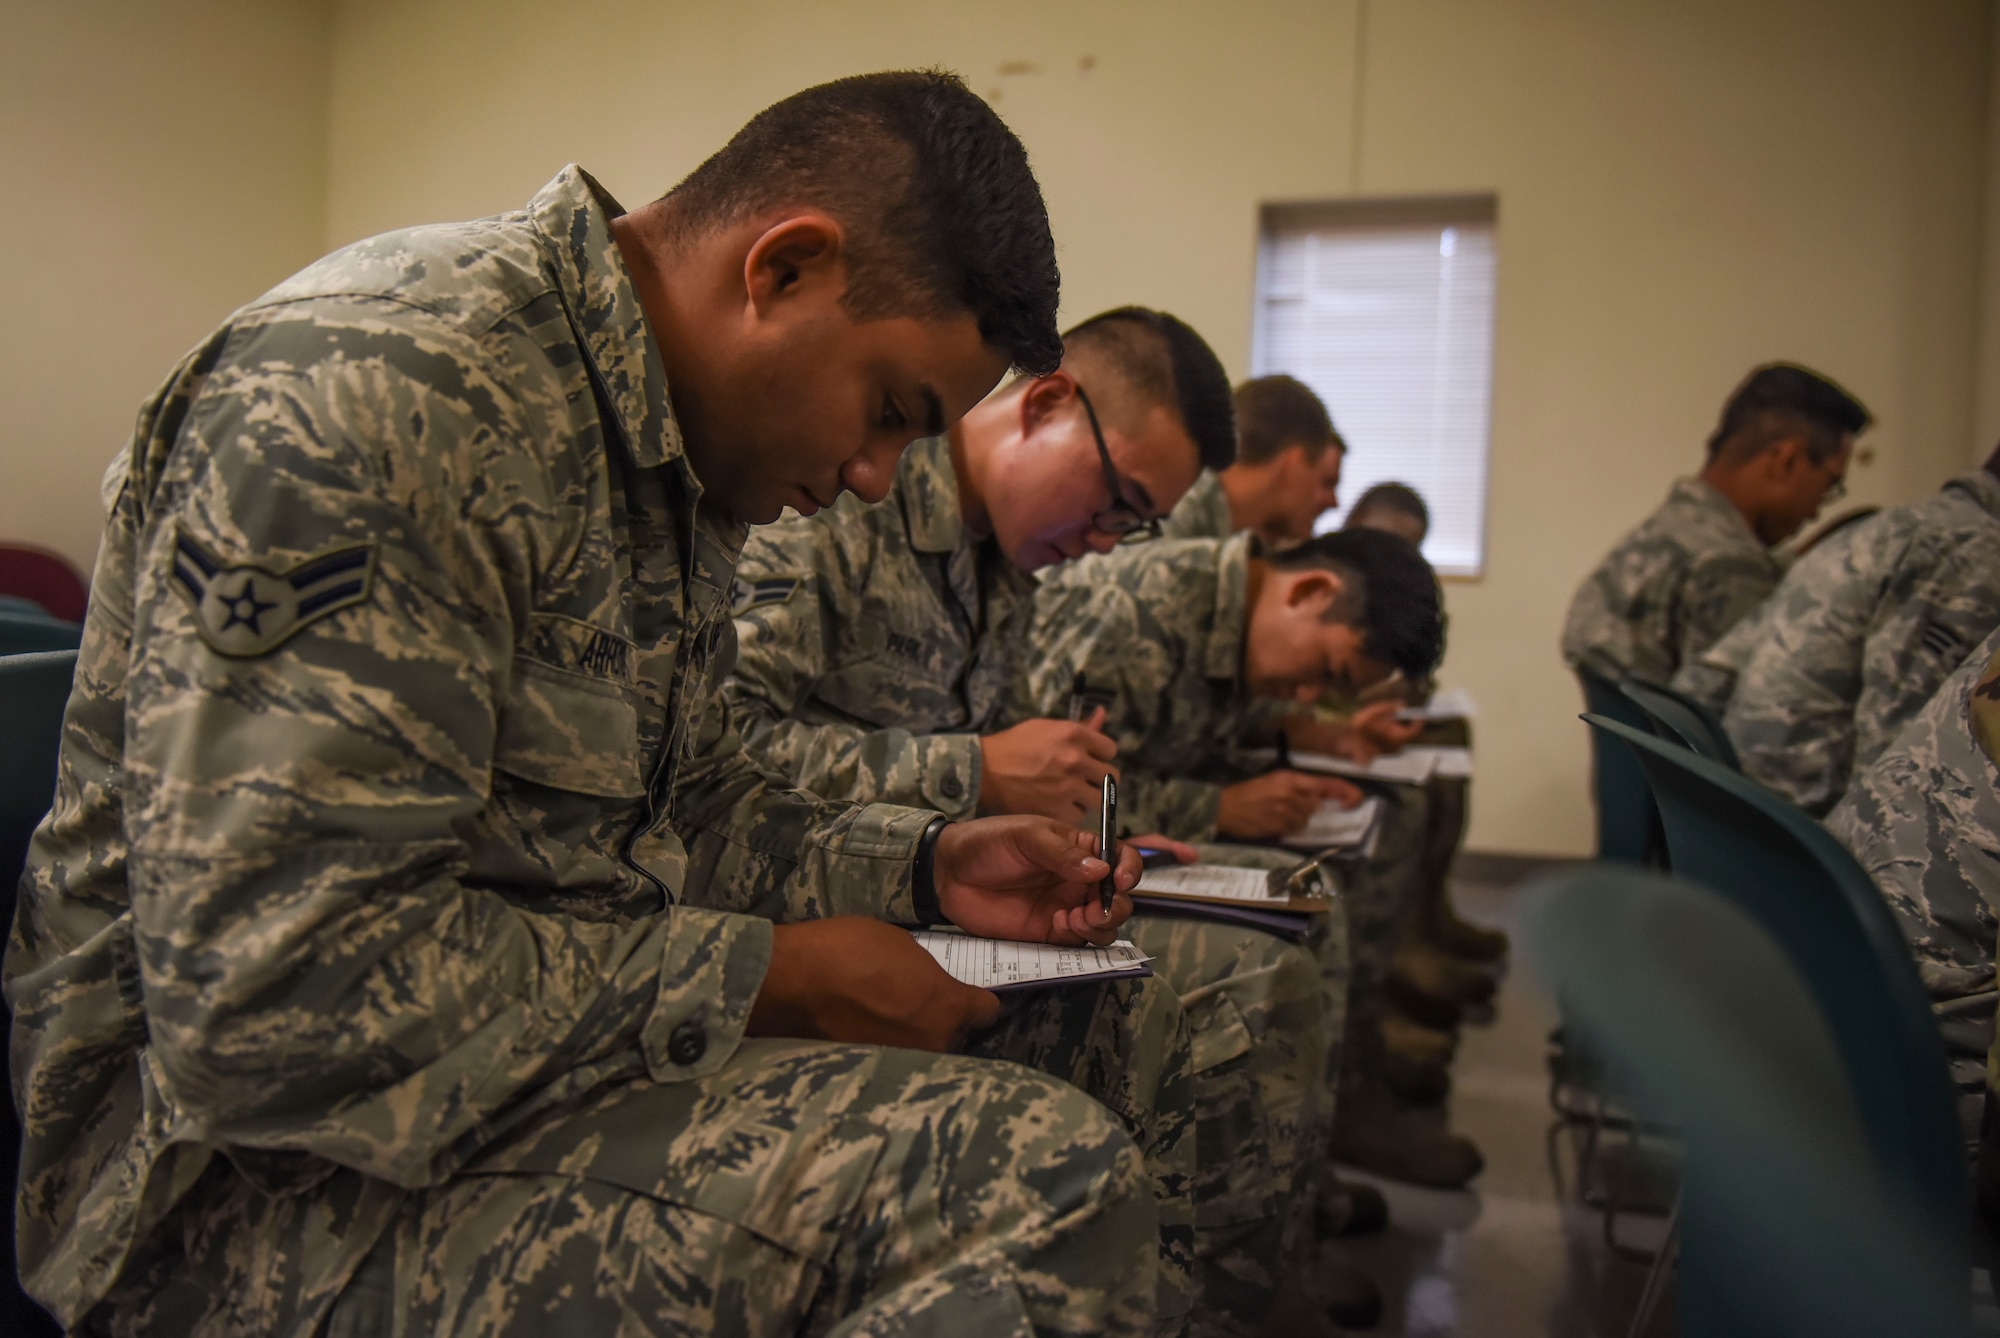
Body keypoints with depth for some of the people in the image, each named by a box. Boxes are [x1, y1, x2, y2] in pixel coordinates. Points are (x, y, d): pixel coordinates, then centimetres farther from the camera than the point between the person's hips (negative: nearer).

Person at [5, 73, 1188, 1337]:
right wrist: (768, 981, -19)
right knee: (1030, 1185, -24)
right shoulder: (379, 388, -22)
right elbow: (269, 997, -27)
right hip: (271, 1168, -8)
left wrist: (924, 864, 6)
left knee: (1074, 1161, -6)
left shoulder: (671, 459, 9)